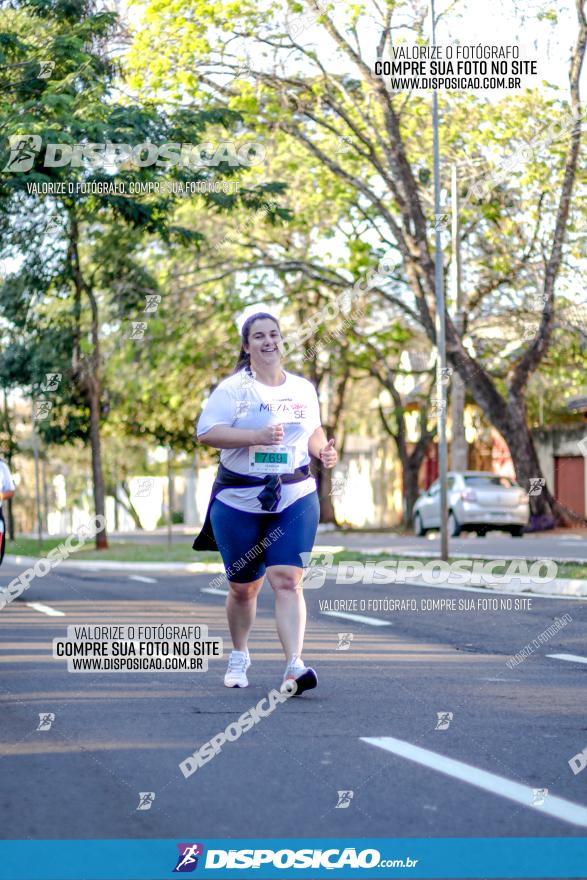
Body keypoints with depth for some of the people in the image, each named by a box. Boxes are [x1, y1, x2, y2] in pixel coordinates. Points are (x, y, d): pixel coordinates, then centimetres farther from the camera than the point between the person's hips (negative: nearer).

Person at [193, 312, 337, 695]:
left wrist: (324, 451, 3)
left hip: (295, 501, 1)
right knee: (243, 588, 10)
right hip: (239, 503, -1)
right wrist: (257, 436, -24)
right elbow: (207, 432, -13)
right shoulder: (233, 388, -3)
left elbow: (314, 430, 26)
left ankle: (294, 667, -21)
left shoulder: (303, 388, 11)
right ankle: (239, 657, 35)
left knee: (288, 581, -14)